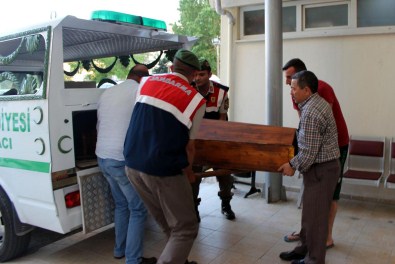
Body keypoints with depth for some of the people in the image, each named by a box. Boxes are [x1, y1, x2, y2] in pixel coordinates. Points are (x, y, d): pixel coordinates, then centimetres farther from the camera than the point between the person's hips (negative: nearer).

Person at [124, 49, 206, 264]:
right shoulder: (196, 100, -6)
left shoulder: (147, 82, 9)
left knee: (169, 225, 23)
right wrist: (188, 172, 19)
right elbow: (189, 146, 0)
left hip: (132, 165, 7)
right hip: (162, 171, -6)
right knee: (185, 229, 10)